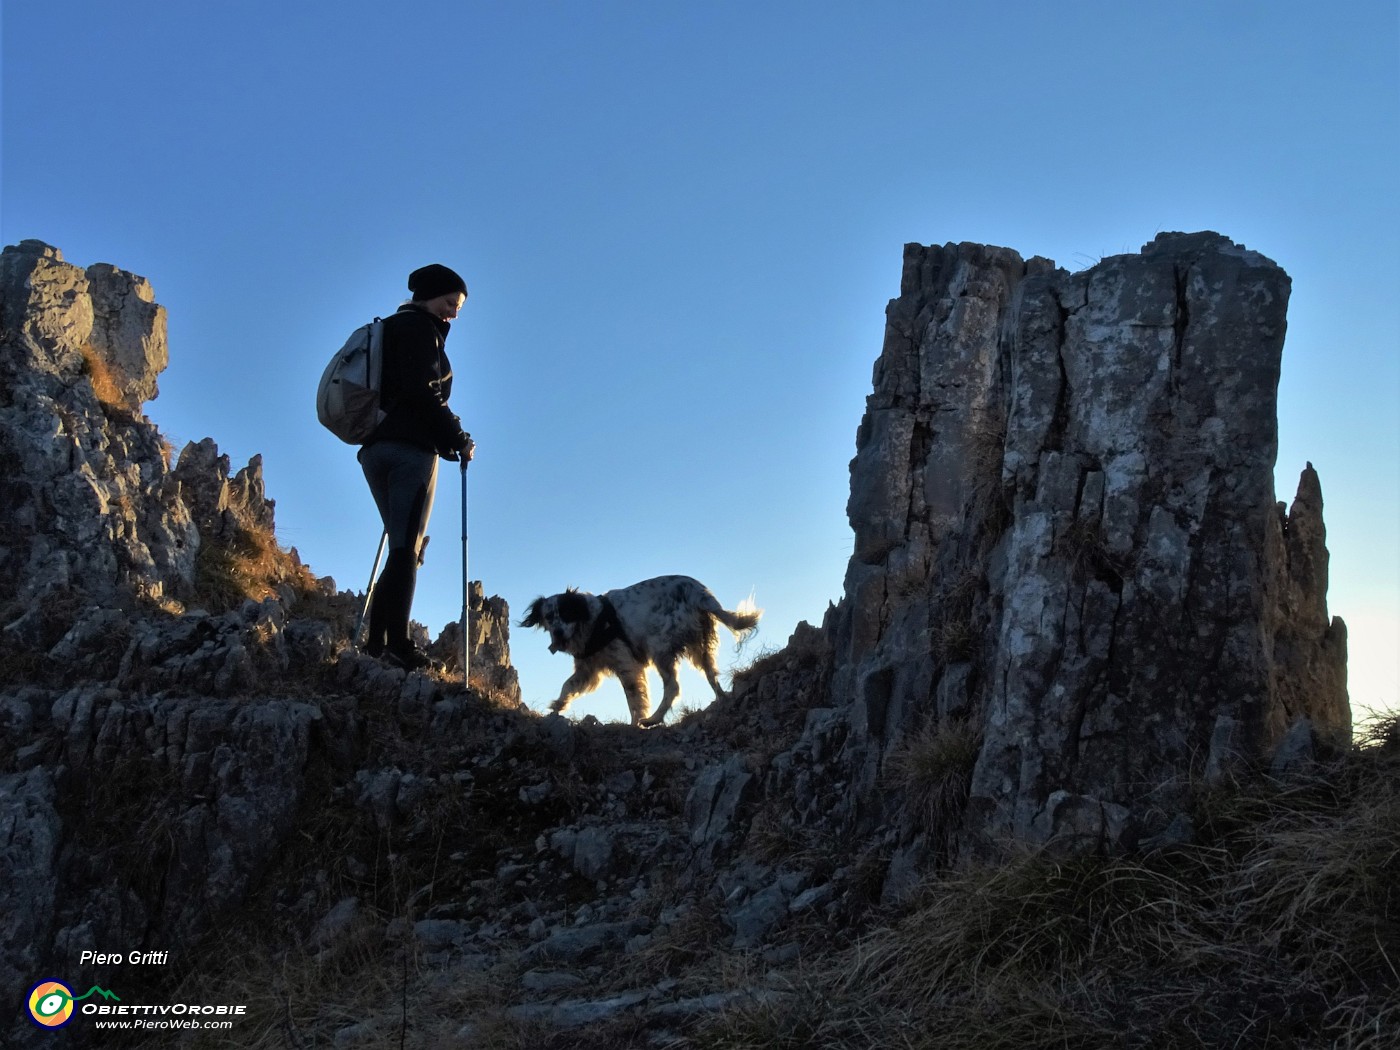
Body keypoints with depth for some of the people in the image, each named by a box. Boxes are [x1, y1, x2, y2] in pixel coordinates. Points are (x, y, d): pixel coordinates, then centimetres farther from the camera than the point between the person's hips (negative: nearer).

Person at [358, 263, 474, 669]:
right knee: (407, 548, -12)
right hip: (411, 448, -9)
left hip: (374, 446, 9)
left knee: (402, 547, 9)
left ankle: (377, 640, 0)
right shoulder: (419, 328, -1)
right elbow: (423, 392, -14)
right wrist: (458, 438, -7)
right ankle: (397, 643, -19)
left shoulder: (390, 330, 27)